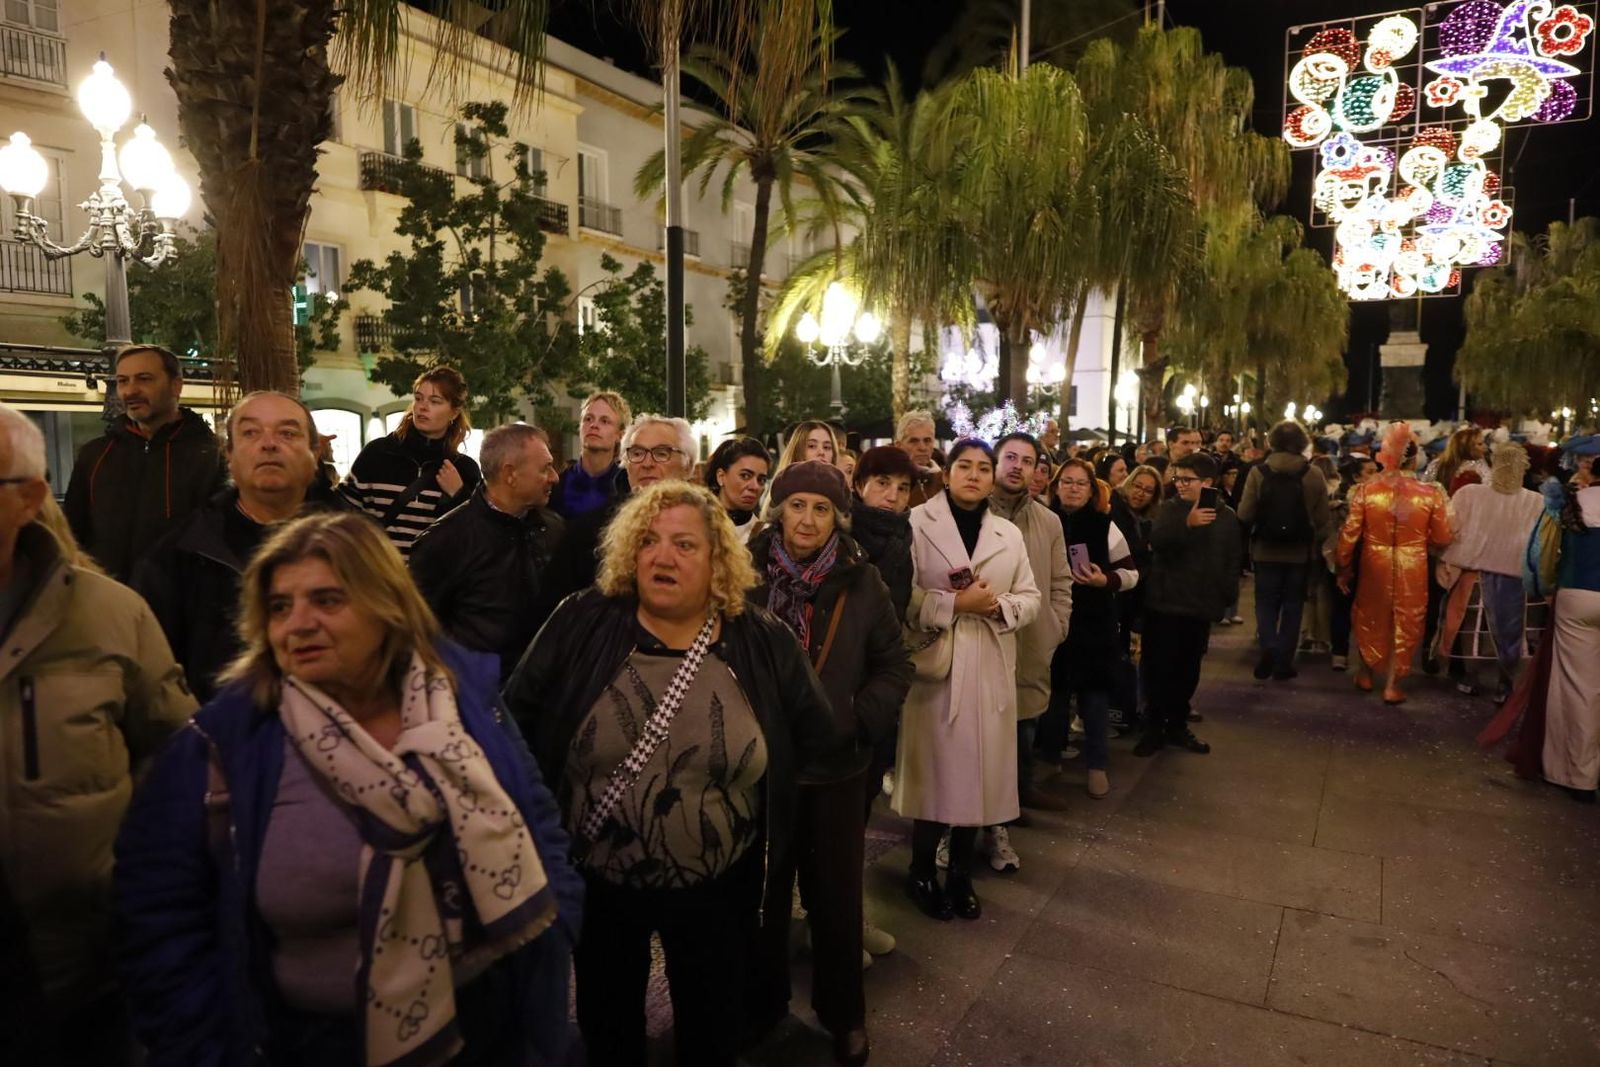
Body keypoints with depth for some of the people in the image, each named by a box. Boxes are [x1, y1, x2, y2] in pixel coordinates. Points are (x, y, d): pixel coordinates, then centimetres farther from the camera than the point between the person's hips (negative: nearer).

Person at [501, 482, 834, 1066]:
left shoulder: (764, 643, -10)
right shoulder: (583, 623, -10)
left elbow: (814, 734, 2)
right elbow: (517, 715, -3)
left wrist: (739, 775, -2)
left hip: (719, 888, 0)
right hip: (596, 880, 1)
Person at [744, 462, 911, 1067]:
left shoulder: (861, 582, -6)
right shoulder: (745, 574, -8)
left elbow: (894, 667, 0)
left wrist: (854, 721, -12)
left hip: (836, 766, 0)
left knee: (836, 894, 14)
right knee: (760, 889, 16)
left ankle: (844, 1013, 34)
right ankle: (760, 1000, 38)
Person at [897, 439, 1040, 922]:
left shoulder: (1009, 534, 11)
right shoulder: (917, 523, -4)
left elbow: (1031, 598, 10)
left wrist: (1000, 605, -10)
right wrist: (955, 604, -18)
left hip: (990, 670, 4)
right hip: (936, 667, -4)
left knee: (978, 773, 10)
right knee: (935, 771, 2)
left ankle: (961, 872, 26)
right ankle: (922, 871, 21)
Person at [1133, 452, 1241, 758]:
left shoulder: (1226, 516, 4)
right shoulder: (1169, 509, -1)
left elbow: (1232, 562, 10)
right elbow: (1156, 540, -21)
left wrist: (1228, 596, 2)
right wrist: (1187, 523, -35)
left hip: (1200, 606, 2)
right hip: (1163, 602, -2)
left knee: (1188, 670, 11)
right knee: (1157, 668, 0)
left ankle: (1177, 726, 26)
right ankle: (1154, 728, 12)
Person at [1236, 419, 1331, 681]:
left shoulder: (1258, 472, -10)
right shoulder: (1314, 475, -7)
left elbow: (1244, 515, -11)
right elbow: (1323, 520, -4)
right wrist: (1316, 544, 13)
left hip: (1266, 551, -1)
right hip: (1300, 553, 1)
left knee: (1266, 603, 13)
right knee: (1292, 606, 12)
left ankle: (1268, 648, -9)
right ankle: (1283, 662, 14)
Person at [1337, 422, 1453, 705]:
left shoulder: (1366, 490, -12)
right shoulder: (1431, 494, -12)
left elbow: (1349, 534, -7)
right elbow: (1442, 539, -4)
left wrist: (1344, 568, 5)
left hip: (1375, 564, 1)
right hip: (1412, 568, -1)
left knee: (1371, 618, 21)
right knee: (1404, 624, 13)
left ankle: (1366, 673, 35)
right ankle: (1392, 685, 18)